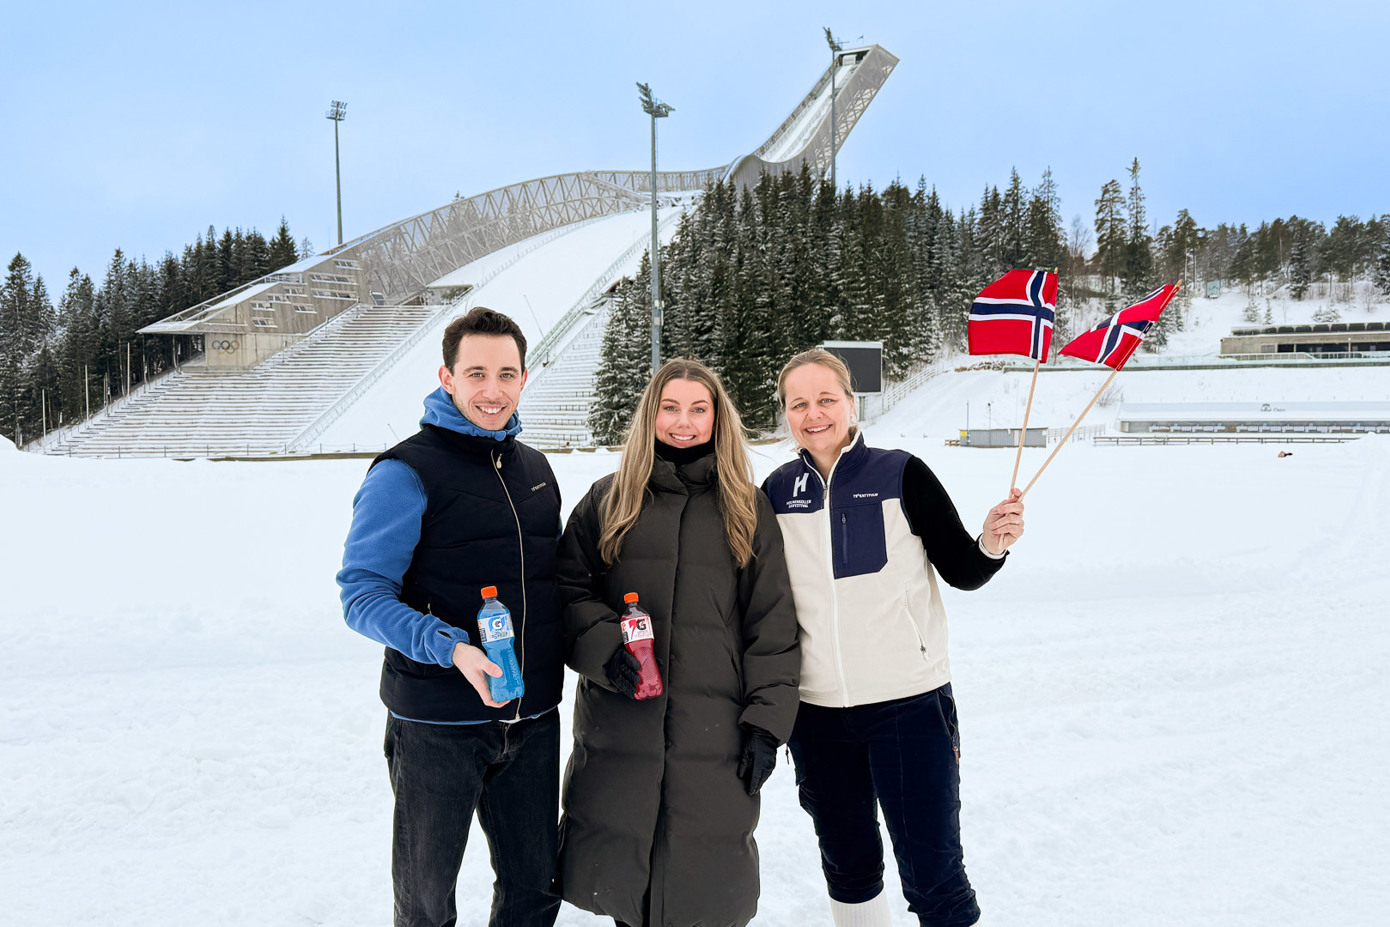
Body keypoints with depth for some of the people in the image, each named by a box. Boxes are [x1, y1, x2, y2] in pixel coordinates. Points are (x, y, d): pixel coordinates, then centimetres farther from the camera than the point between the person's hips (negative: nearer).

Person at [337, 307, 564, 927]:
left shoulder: (535, 469, 9)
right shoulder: (405, 472, -11)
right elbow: (362, 594, -15)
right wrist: (452, 649, -29)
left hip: (532, 720, 6)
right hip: (438, 725, -5)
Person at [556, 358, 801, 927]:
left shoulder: (746, 509, 8)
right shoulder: (608, 501, 8)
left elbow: (772, 624, 6)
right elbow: (568, 592, 7)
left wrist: (768, 722, -1)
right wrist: (604, 648, -12)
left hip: (716, 732, 0)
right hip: (618, 731, 1)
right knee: (620, 879, 8)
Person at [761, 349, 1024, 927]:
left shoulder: (901, 475, -6)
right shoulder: (778, 492, 2)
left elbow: (962, 573, -2)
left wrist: (991, 545, -21)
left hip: (909, 703, -3)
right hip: (816, 712, 3)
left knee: (931, 872, 0)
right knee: (847, 864, 18)